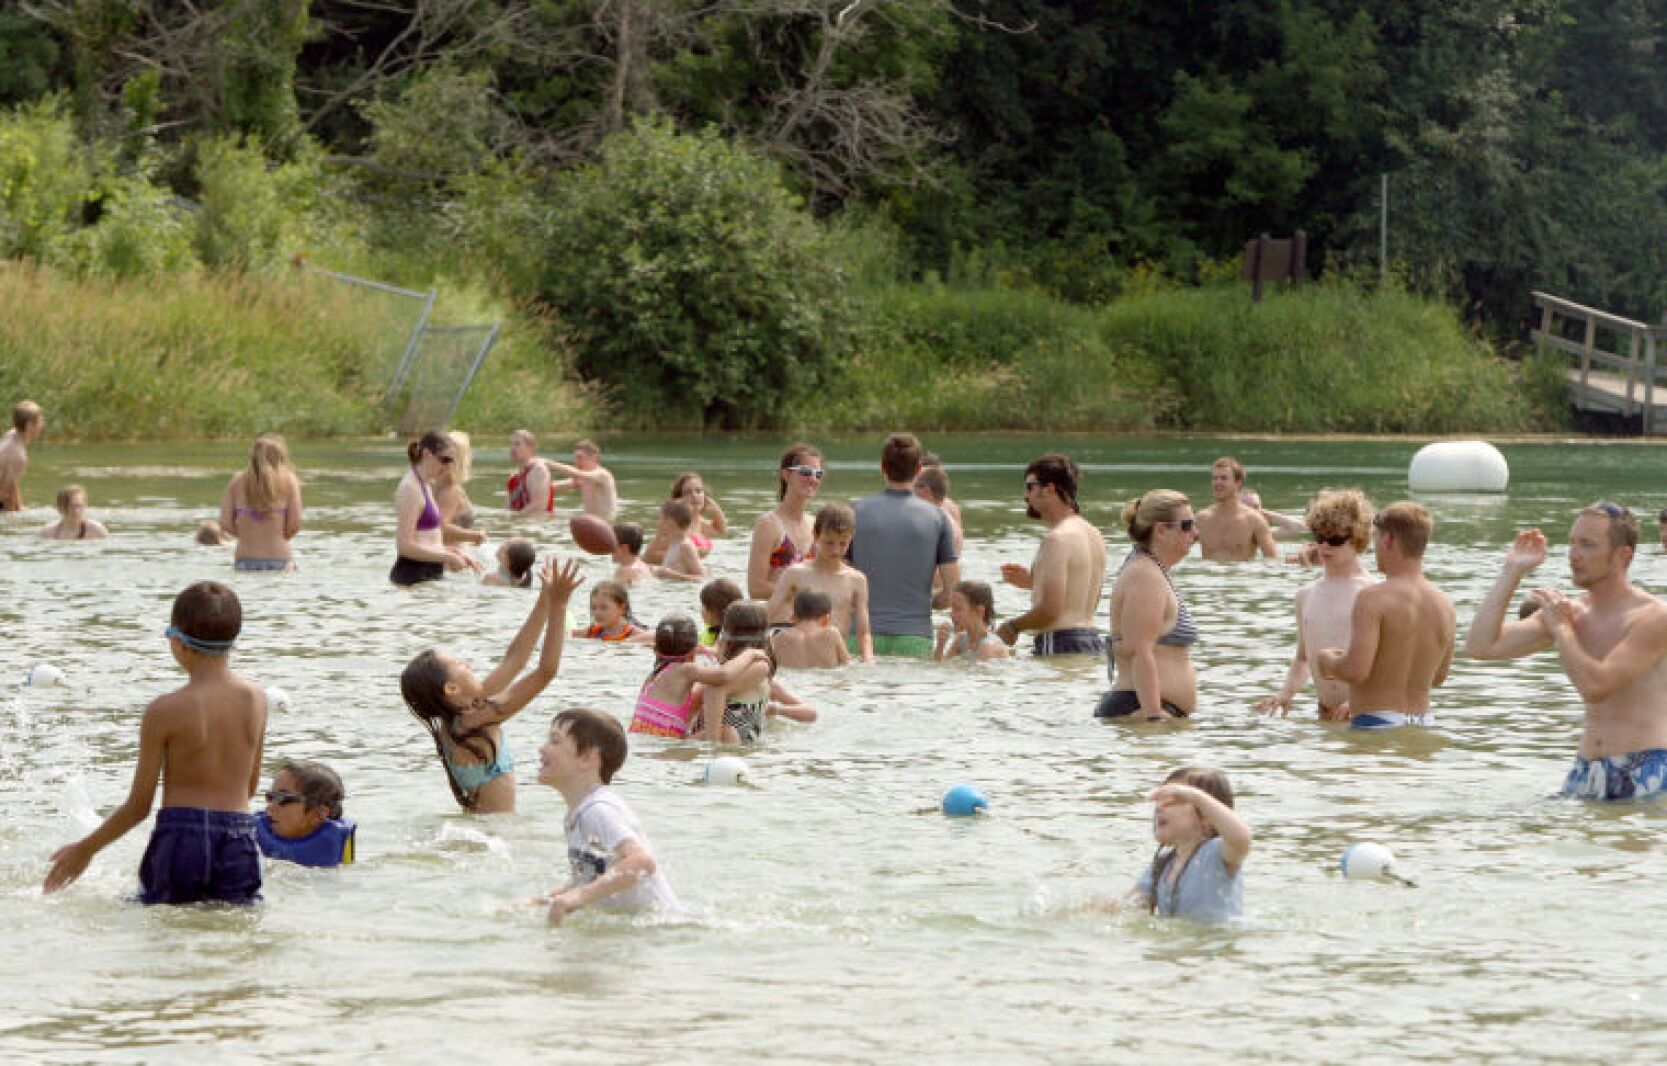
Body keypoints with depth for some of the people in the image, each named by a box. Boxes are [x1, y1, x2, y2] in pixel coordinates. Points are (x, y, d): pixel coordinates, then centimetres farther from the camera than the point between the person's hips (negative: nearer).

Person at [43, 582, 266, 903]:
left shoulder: (164, 711, -7)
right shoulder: (256, 699, 3)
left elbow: (139, 805, -2)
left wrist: (85, 849, 12)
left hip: (180, 839, -3)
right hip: (239, 839, 3)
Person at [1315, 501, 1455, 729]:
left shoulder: (1373, 599, -10)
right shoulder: (1444, 605, 10)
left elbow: (1355, 670, -19)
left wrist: (1328, 662, 3)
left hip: (1374, 722, -7)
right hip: (1424, 722, 7)